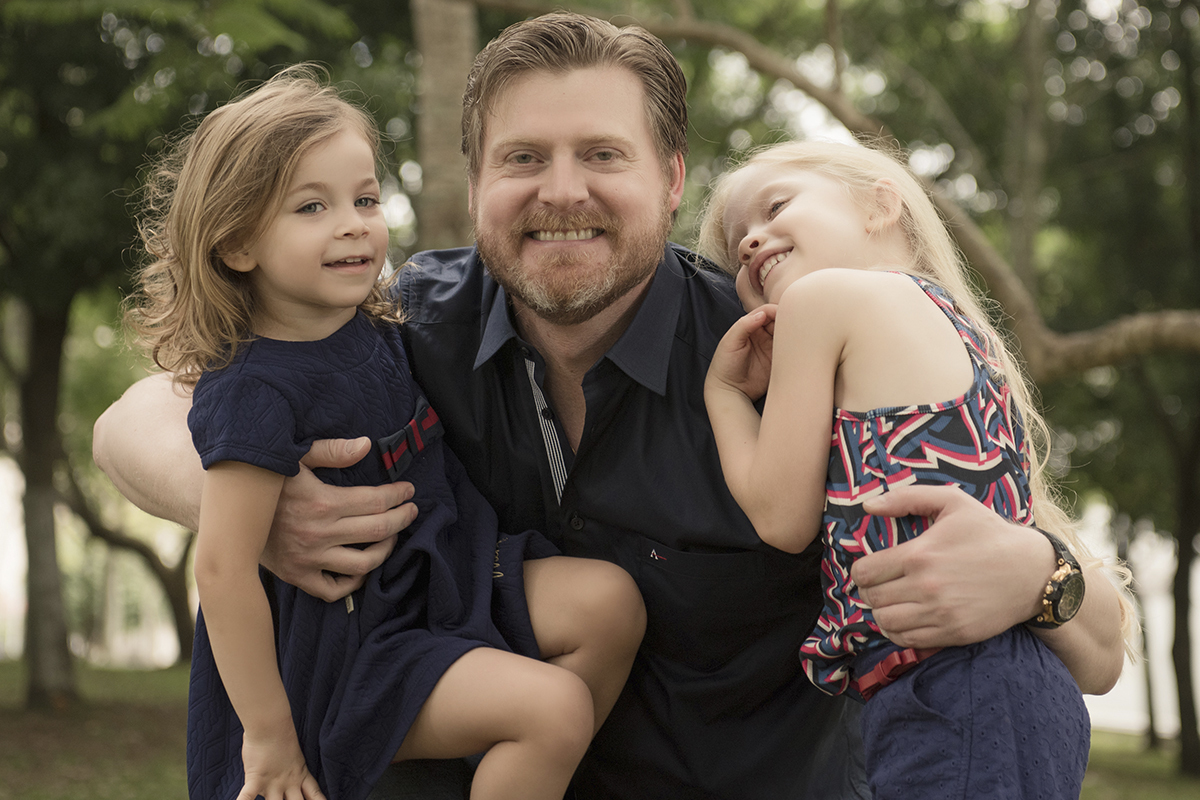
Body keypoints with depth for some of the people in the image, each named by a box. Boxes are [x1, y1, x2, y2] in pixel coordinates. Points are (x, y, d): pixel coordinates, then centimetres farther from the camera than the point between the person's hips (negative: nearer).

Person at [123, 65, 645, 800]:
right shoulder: (256, 390, -23)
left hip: (444, 588, 8)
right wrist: (268, 734, -18)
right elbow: (223, 569, -22)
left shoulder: (379, 333, 2)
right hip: (352, 650, -8)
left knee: (611, 598, -7)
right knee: (553, 705, -22)